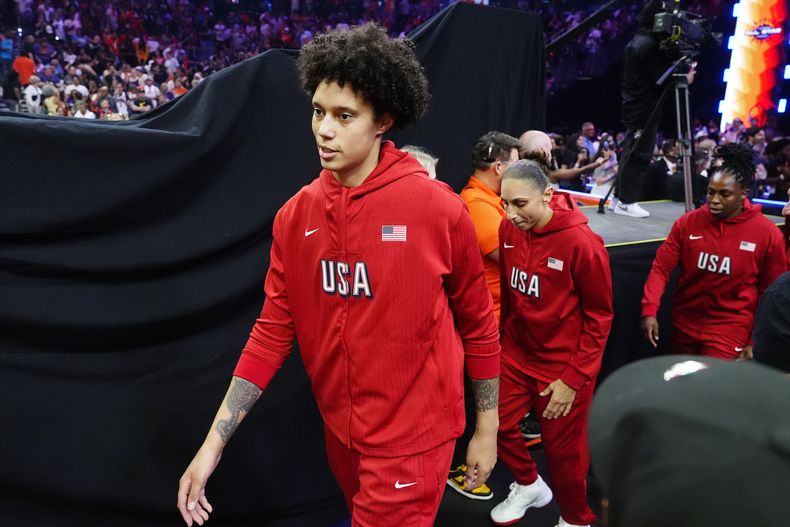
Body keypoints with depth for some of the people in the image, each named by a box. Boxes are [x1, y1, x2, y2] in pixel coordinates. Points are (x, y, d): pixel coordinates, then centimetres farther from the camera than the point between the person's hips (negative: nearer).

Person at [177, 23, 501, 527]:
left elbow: (478, 322, -6)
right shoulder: (295, 216, -5)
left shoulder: (437, 207, -17)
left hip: (412, 436, -5)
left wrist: (487, 429, 1)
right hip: (340, 429, 5)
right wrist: (213, 443, -4)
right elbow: (273, 331, -2)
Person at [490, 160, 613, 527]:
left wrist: (574, 378, -14)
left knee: (563, 449, 8)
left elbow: (599, 316, -14)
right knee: (497, 423, 10)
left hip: (563, 365, -5)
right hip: (516, 353, 5)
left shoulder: (582, 242, -21)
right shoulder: (509, 229, -6)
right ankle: (529, 485, 40)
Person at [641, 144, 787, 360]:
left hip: (730, 329, -3)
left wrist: (756, 340, -4)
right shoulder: (687, 222, -7)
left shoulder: (768, 234, -10)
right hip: (684, 324, 3)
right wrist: (649, 310, -18)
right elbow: (661, 267, -6)